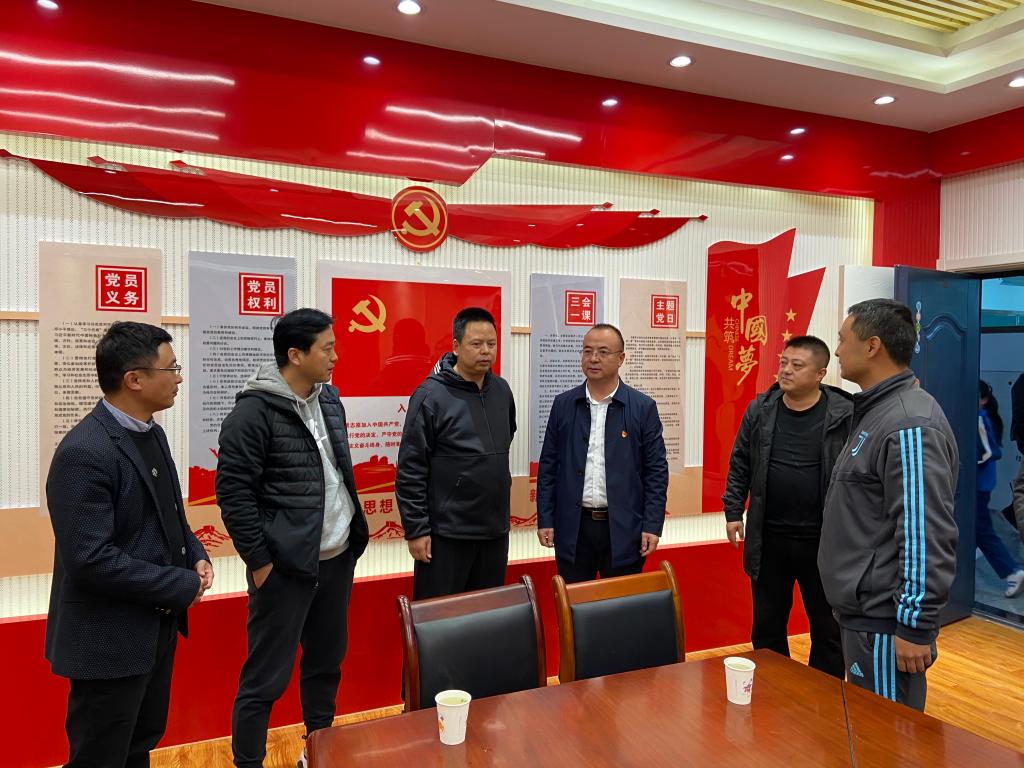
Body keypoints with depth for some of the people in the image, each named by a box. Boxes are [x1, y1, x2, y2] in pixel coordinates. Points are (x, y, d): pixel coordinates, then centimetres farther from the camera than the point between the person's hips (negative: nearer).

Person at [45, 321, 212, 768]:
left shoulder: (150, 432, 5)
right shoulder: (84, 453, -25)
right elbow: (90, 560, -28)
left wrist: (195, 556, -1)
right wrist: (182, 585, -20)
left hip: (156, 626, 9)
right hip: (110, 640, -9)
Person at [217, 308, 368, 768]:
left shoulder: (329, 398, 8)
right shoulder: (254, 412, -15)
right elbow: (233, 492, -14)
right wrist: (259, 560, -13)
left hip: (337, 558, 7)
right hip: (285, 567, -7)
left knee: (326, 662, 19)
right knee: (266, 678, 6)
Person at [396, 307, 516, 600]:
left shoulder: (502, 390, 5)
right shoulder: (431, 395, -12)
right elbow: (410, 469, -12)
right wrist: (416, 529, -13)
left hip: (495, 530, 6)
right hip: (445, 533, -6)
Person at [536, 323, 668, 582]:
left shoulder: (643, 407, -2)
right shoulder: (563, 404, 4)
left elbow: (656, 471, -1)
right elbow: (548, 466, 6)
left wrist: (652, 526, -6)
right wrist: (545, 520, 1)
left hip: (623, 529, -1)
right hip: (573, 529, 2)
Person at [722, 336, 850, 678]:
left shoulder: (844, 415, -9)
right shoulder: (760, 409, 1)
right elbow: (740, 466, 8)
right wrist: (733, 512, 4)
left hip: (823, 542, -2)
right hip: (768, 540, 3)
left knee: (828, 630, 13)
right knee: (766, 627, 15)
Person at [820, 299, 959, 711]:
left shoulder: (910, 425, -21)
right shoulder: (875, 412, 12)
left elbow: (927, 537, -24)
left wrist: (915, 626, -20)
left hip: (885, 622, -10)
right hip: (862, 611, 10)